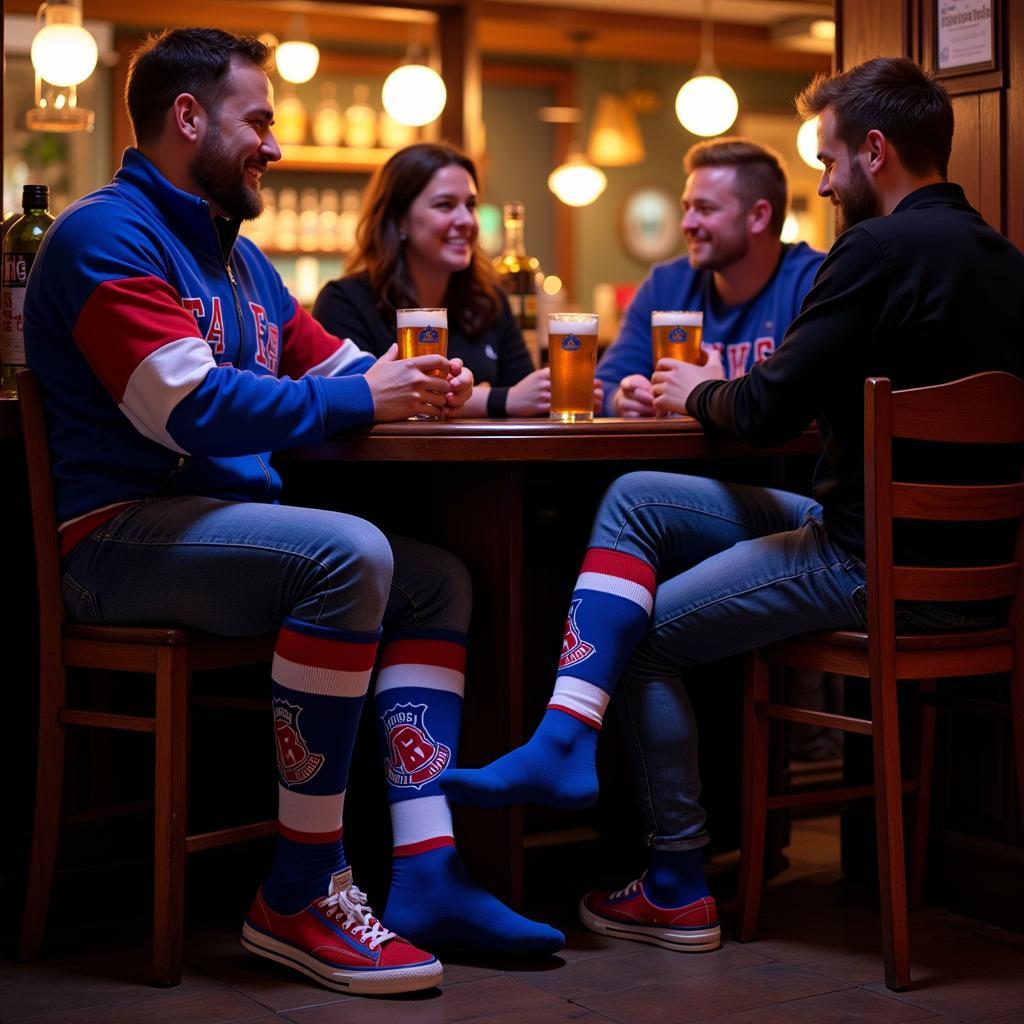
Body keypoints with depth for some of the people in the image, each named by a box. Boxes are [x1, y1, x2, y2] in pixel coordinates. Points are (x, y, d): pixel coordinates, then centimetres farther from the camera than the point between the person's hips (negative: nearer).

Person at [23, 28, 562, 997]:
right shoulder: (109, 236, -10)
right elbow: (186, 404, -22)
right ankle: (298, 897, -25)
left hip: (224, 520, 10)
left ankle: (424, 877, -7)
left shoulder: (233, 252, 22)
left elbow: (326, 358, 26)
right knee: (349, 554, -31)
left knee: (441, 581, 4)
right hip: (123, 534, -10)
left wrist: (413, 383, 3)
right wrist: (361, 399, -16)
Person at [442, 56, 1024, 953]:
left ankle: (679, 888, 19)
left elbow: (768, 415, -16)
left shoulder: (882, 249, -17)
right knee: (635, 499, 12)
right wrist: (745, 389, 18)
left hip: (879, 563, -9)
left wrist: (701, 394, 5)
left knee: (647, 633, 10)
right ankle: (566, 741, 6)